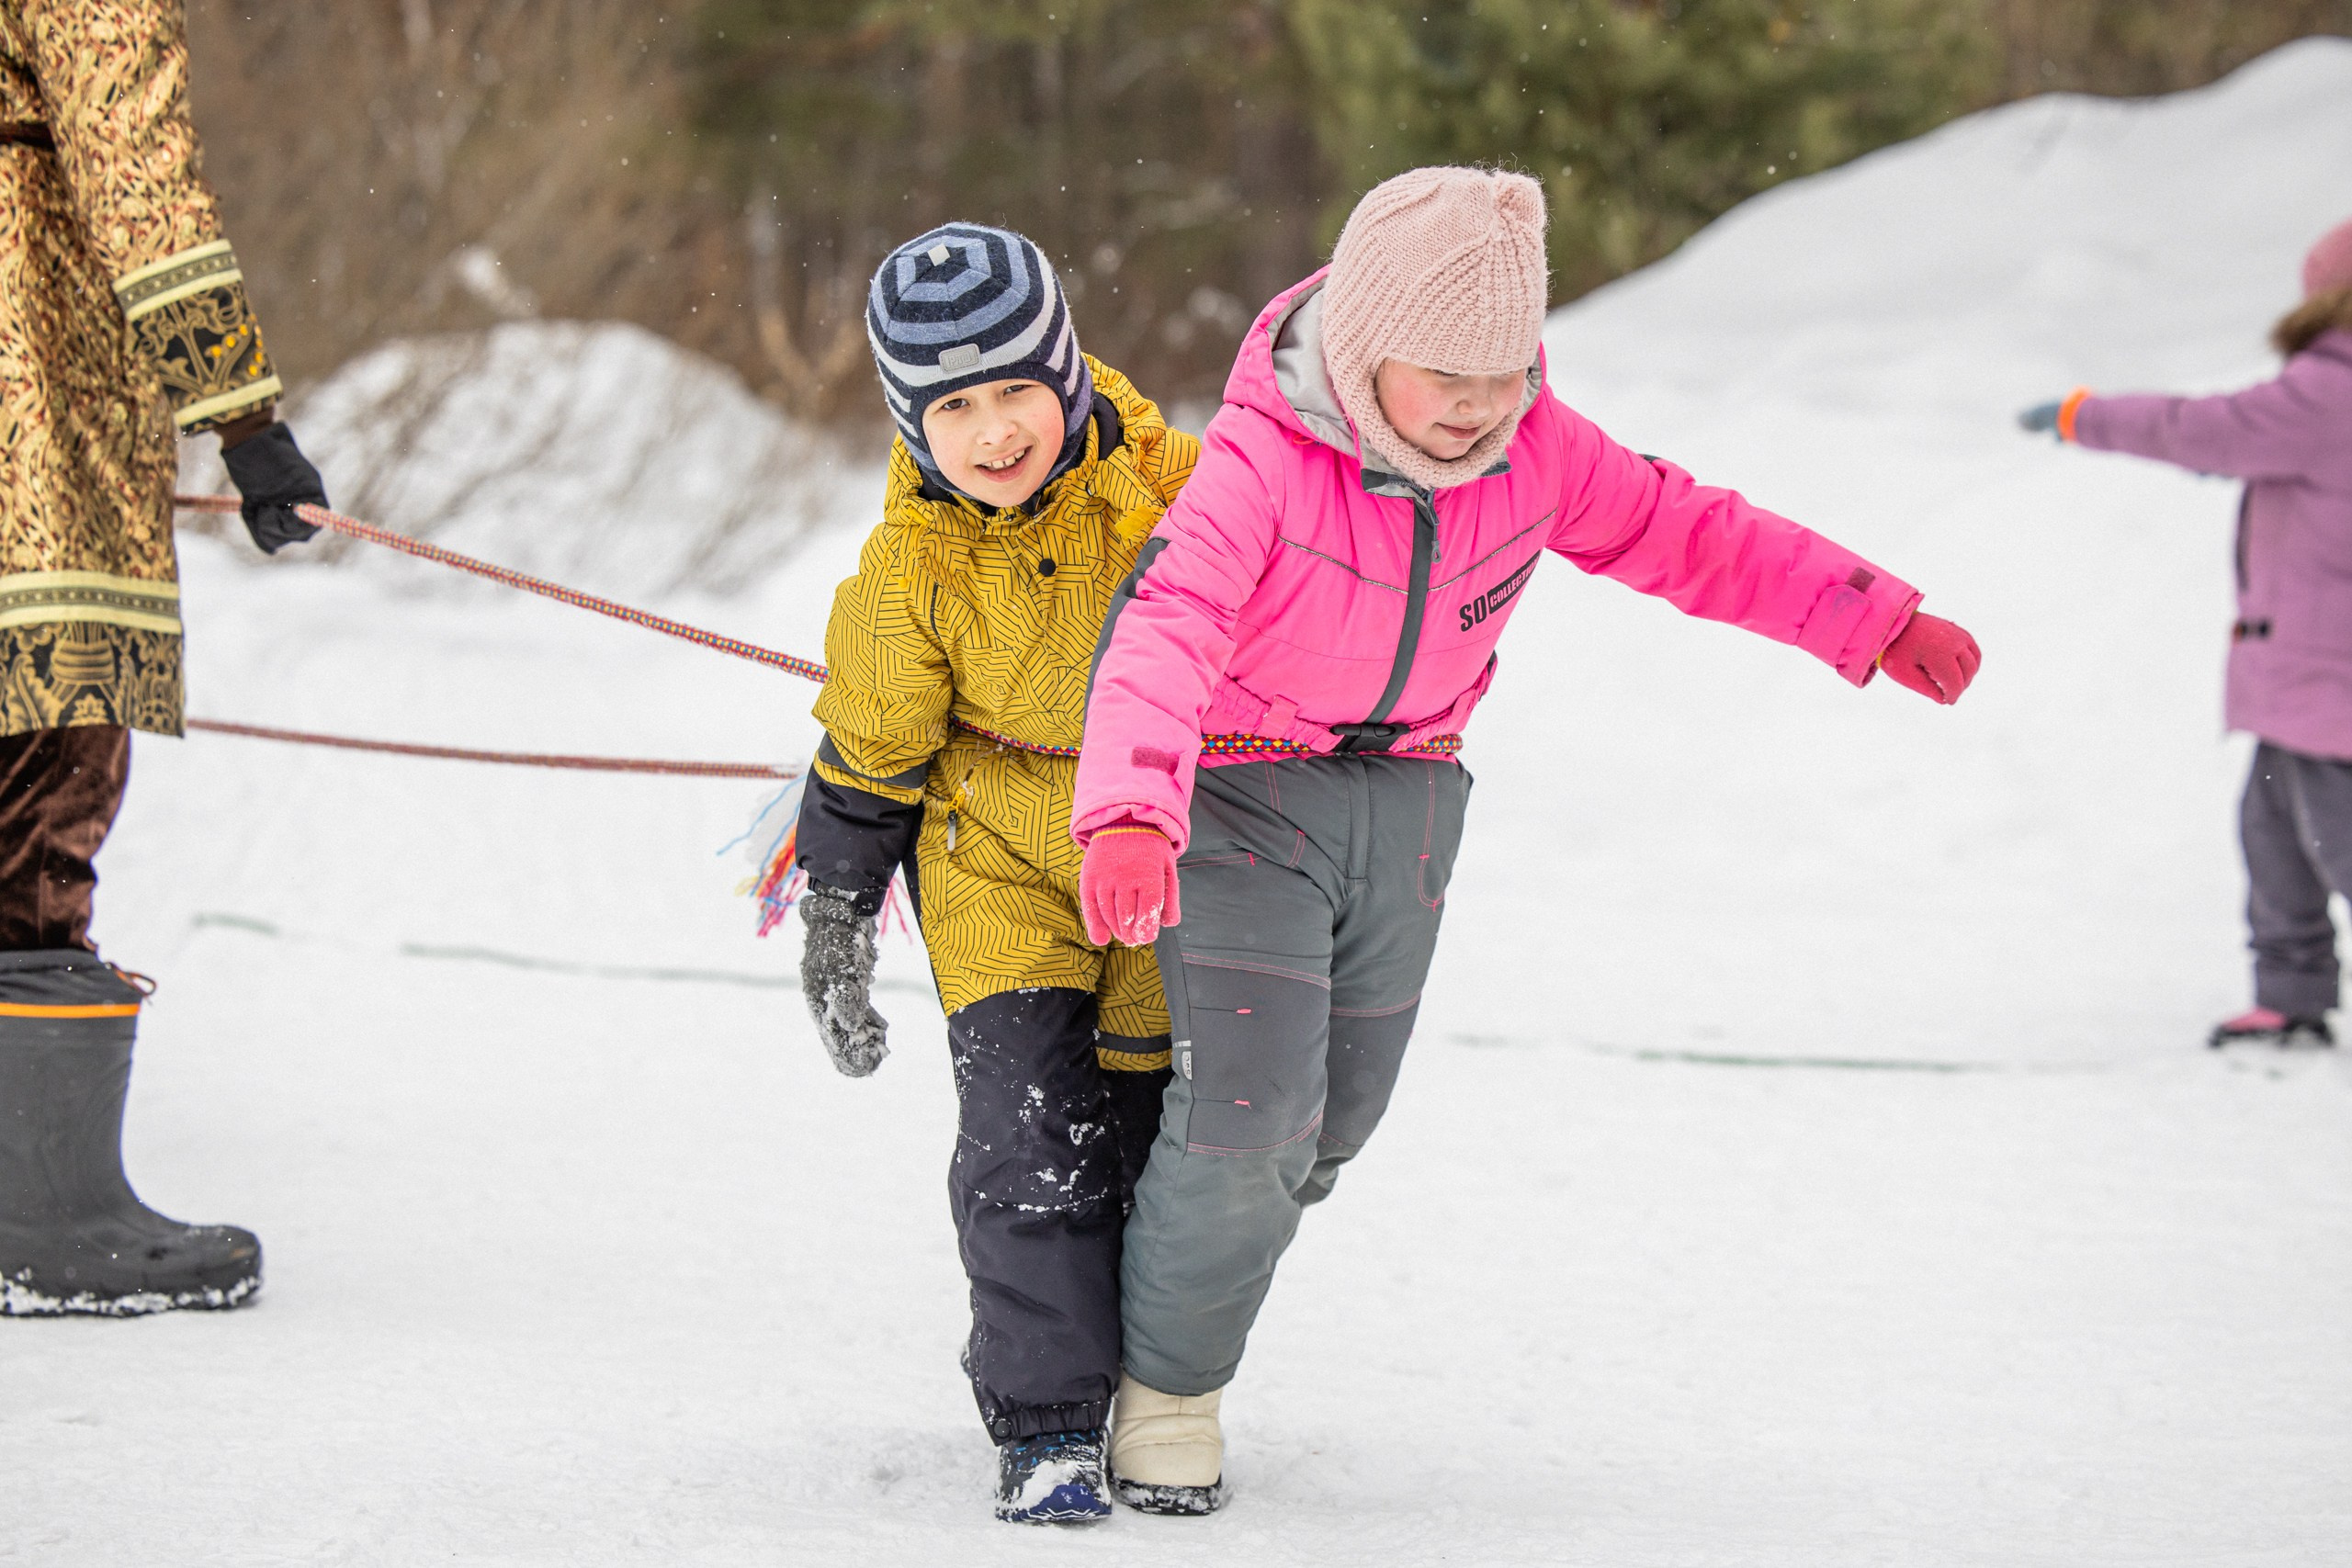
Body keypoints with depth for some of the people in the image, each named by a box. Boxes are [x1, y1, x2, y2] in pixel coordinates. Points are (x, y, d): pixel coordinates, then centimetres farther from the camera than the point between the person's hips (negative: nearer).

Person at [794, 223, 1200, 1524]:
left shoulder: (1172, 493, -16)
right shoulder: (911, 569, -16)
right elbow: (868, 755, -3)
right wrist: (835, 923, 1)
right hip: (1000, 867, -1)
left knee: (1142, 1122, 7)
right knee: (1026, 1137, -13)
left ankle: (1154, 1390, 27)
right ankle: (1044, 1418, -8)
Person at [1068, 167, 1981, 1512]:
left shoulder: (1537, 452, -11)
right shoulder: (1263, 457, -27)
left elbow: (1684, 534, 2)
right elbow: (1165, 629, -39)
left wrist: (1881, 622, -1)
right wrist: (1130, 816, -56)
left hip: (1409, 797, 5)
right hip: (1244, 788, -5)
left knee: (1333, 1117, 11)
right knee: (1250, 1100, -15)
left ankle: (1191, 1319, 36)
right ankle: (1168, 1385, 8)